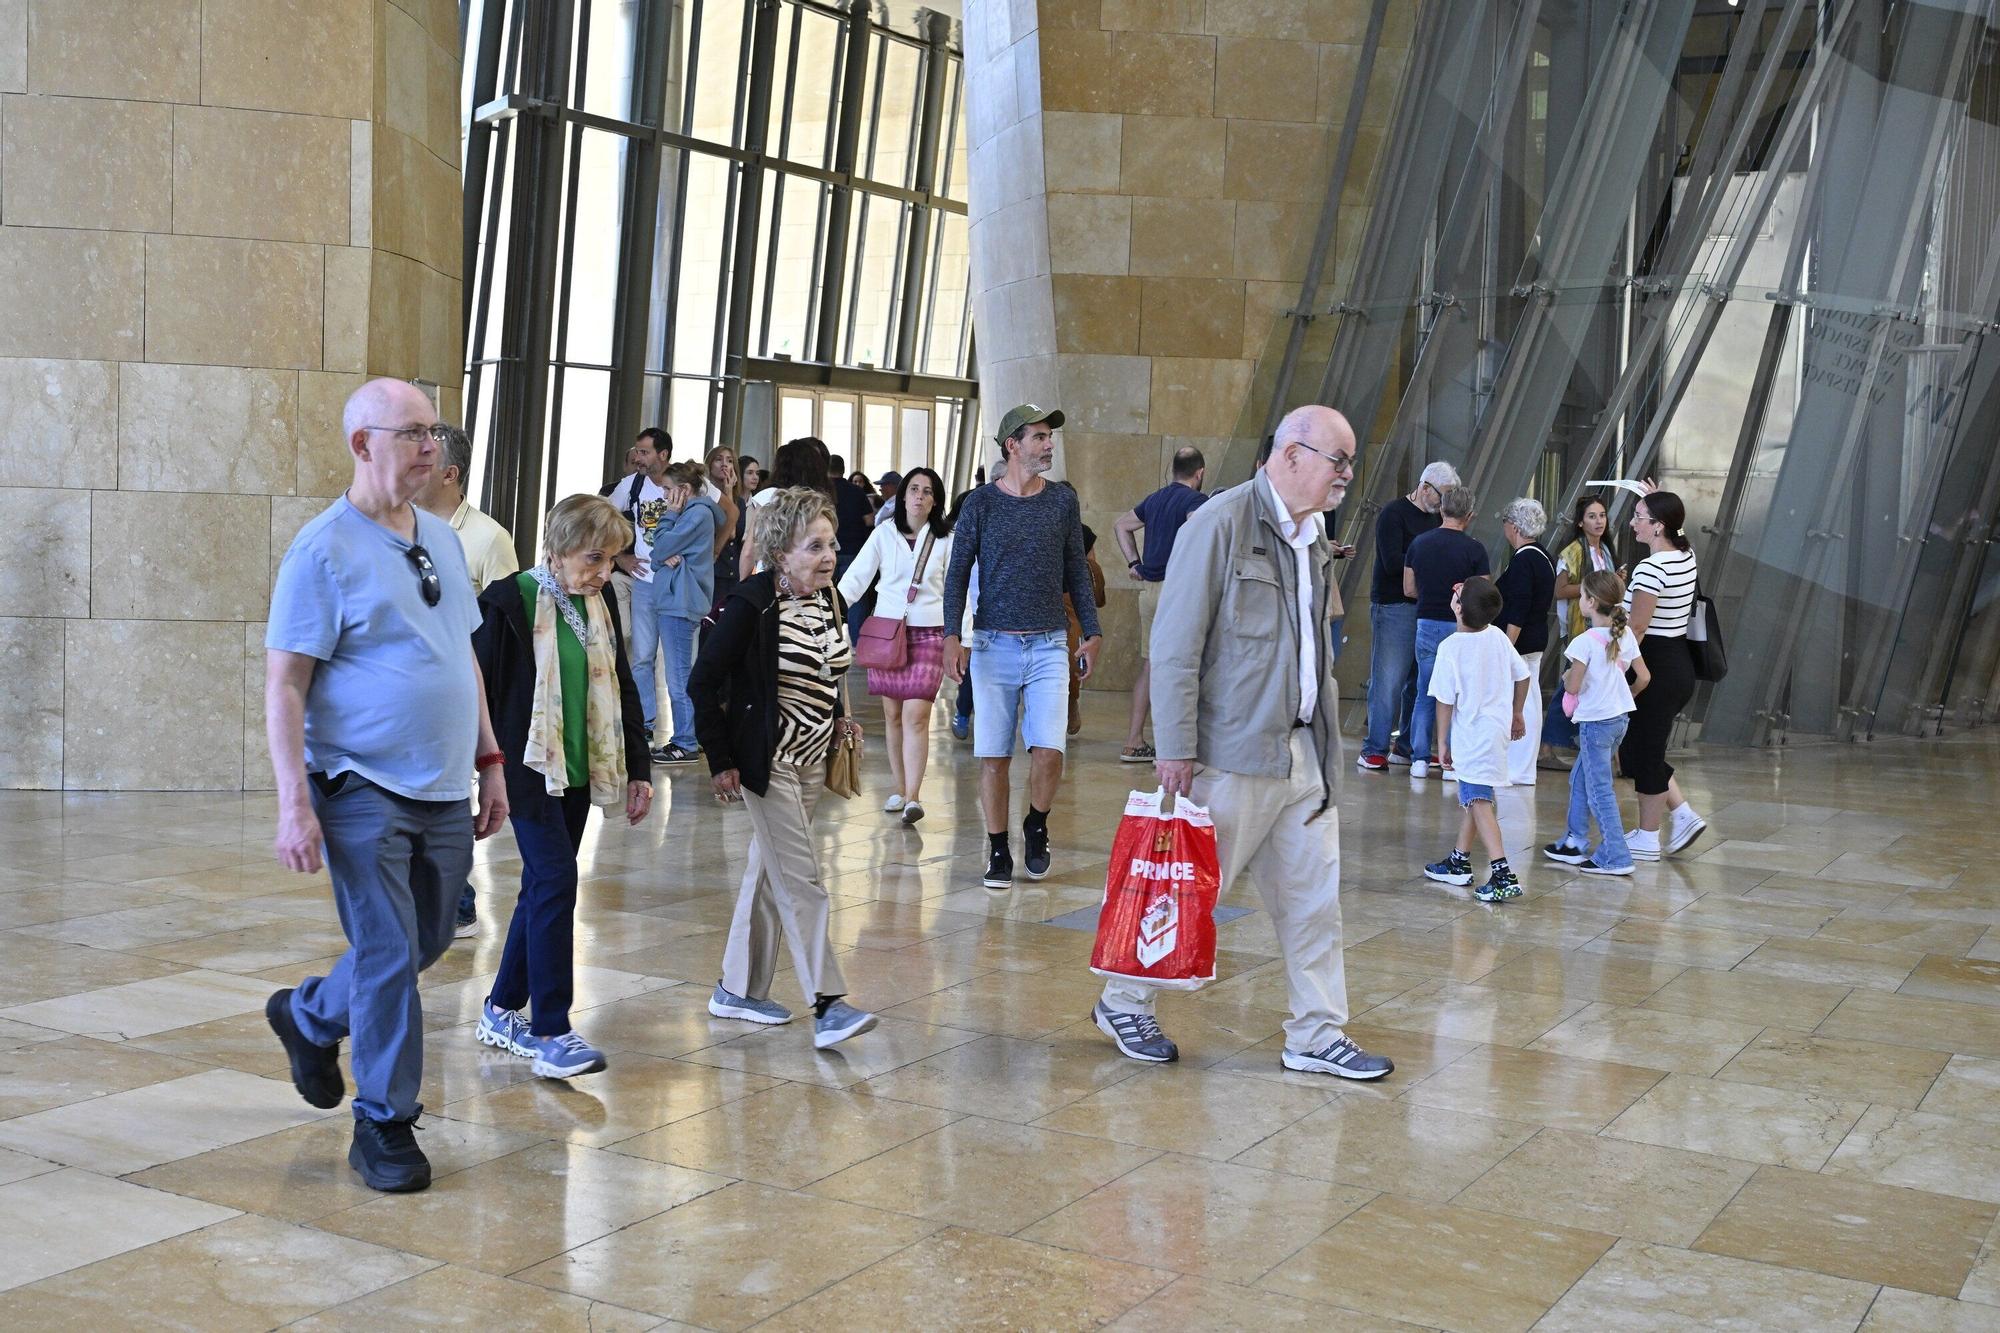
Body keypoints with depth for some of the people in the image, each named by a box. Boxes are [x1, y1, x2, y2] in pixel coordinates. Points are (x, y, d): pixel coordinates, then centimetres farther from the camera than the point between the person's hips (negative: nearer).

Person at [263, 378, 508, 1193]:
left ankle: (309, 1016, 41)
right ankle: (385, 1125, 12)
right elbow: (283, 686, -13)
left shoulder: (441, 538, 11)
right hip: (364, 790, -7)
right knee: (389, 958, -3)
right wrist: (294, 803, -20)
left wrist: (490, 761, 14)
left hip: (444, 790, 7)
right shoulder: (323, 550, -11)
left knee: (426, 944, 16)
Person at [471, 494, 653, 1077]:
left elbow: (622, 689, 16)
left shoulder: (601, 604, 9)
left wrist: (637, 768, 13)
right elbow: (478, 688, -10)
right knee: (556, 882, -14)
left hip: (578, 770, 7)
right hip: (528, 768, -7)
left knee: (544, 888, 11)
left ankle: (501, 1010, 24)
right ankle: (551, 1031, -10)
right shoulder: (510, 602, -12)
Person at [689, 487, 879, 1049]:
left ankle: (738, 989, 26)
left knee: (769, 869, 15)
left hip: (813, 758, 7)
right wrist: (721, 761, -15)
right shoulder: (752, 603, -18)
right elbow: (703, 682, -15)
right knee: (801, 878, -9)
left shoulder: (829, 598, 4)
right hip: (767, 761, -7)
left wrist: (837, 718, 6)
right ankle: (828, 1006, -9)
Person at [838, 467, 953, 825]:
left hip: (928, 634, -2)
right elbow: (857, 575, -2)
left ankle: (913, 797, -16)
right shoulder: (884, 533, 3)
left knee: (916, 716, -12)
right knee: (893, 715, 7)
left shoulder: (945, 539, 2)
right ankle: (899, 788, 19)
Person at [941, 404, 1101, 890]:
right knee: (994, 756, 1)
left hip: (1049, 646, 1)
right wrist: (952, 637, -8)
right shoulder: (981, 503, 0)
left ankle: (1036, 827, 18)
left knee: (1048, 750, -10)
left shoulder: (1062, 500, 6)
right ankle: (998, 854, 15)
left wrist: (1091, 632, 8)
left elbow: (1076, 571, 13)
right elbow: (958, 572, 2)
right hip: (993, 645, -1)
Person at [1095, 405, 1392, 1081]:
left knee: (1313, 898, 9)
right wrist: (1174, 748, -17)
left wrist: (1327, 736, 15)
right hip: (1235, 749, -8)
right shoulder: (1221, 524, -13)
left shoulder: (1312, 536, 13)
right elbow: (1175, 644, -15)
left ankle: (1317, 1036, 18)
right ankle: (1123, 1001, 22)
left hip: (1304, 750, 8)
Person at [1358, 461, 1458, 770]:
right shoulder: (1394, 513, -7)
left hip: (1425, 607, 8)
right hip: (1393, 606, -8)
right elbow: (1392, 562, -16)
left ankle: (1408, 747, 16)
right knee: (1388, 680, -6)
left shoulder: (1435, 518, 17)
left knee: (1419, 681, 8)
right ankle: (1374, 750, -1)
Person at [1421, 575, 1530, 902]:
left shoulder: (1451, 648, -18)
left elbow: (1445, 699, -14)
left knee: (1478, 801, -6)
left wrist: (1442, 741, -4)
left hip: (1471, 734, -7)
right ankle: (1459, 862, 31)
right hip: (1497, 726, 7)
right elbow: (1522, 676, 9)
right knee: (1469, 795, 20)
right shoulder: (1498, 637, -1)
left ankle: (1503, 875, -15)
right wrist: (1517, 713, 24)